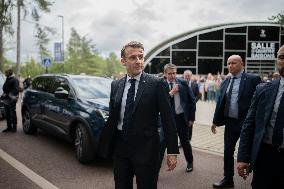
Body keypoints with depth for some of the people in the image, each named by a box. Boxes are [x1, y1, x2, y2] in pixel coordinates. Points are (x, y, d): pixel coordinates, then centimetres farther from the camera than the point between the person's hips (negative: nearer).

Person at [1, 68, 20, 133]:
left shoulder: (14, 79, -8)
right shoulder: (7, 79, 19)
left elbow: (15, 89, -16)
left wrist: (10, 95, -23)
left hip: (11, 99, -9)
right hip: (6, 99, 9)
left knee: (13, 113, -3)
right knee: (7, 114, 12)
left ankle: (14, 127, 5)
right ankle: (9, 127, 21)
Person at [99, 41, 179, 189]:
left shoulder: (156, 84, -9)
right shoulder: (115, 85, 4)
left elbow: (168, 119, -9)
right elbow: (112, 117, 10)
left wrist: (172, 151, -10)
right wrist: (107, 146, 9)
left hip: (146, 148, -4)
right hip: (120, 146, 4)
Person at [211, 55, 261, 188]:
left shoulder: (253, 79, -8)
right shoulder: (225, 81, 8)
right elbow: (220, 102, 10)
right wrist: (215, 121, 11)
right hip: (230, 122, 5)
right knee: (228, 151, 13)